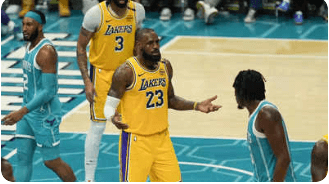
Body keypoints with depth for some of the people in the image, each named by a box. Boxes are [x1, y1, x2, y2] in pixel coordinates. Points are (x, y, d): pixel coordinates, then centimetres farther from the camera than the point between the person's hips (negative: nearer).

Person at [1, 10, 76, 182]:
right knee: (23, 158, 5)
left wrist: (22, 112, -32)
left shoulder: (46, 52, -22)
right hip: (28, 110, 9)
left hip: (45, 114, -9)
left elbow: (49, 91, -26)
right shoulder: (31, 46, 8)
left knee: (51, 161, 3)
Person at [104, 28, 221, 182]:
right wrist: (113, 118, -34)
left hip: (162, 138, 6)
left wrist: (197, 106, 5)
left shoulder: (165, 67, 5)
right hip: (136, 140, -6)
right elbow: (109, 105, -12)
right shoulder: (126, 71, -15)